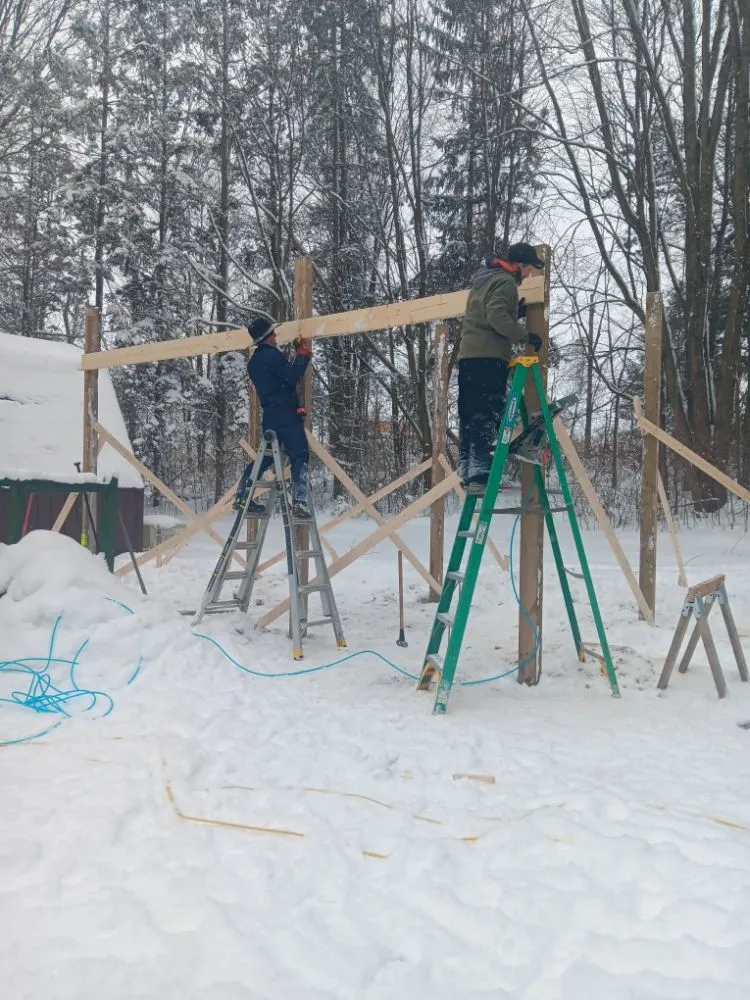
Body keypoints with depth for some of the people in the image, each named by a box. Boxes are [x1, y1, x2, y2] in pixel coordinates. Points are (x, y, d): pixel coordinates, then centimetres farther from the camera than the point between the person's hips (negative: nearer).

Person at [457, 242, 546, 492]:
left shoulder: (483, 278, 25)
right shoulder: (506, 281, -4)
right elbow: (496, 316, -20)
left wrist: (516, 312, 22)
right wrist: (525, 336, -14)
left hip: (468, 355, 9)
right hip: (489, 356, -9)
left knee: (470, 416, 7)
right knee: (488, 415, -12)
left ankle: (467, 471, 8)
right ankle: (480, 473, -17)